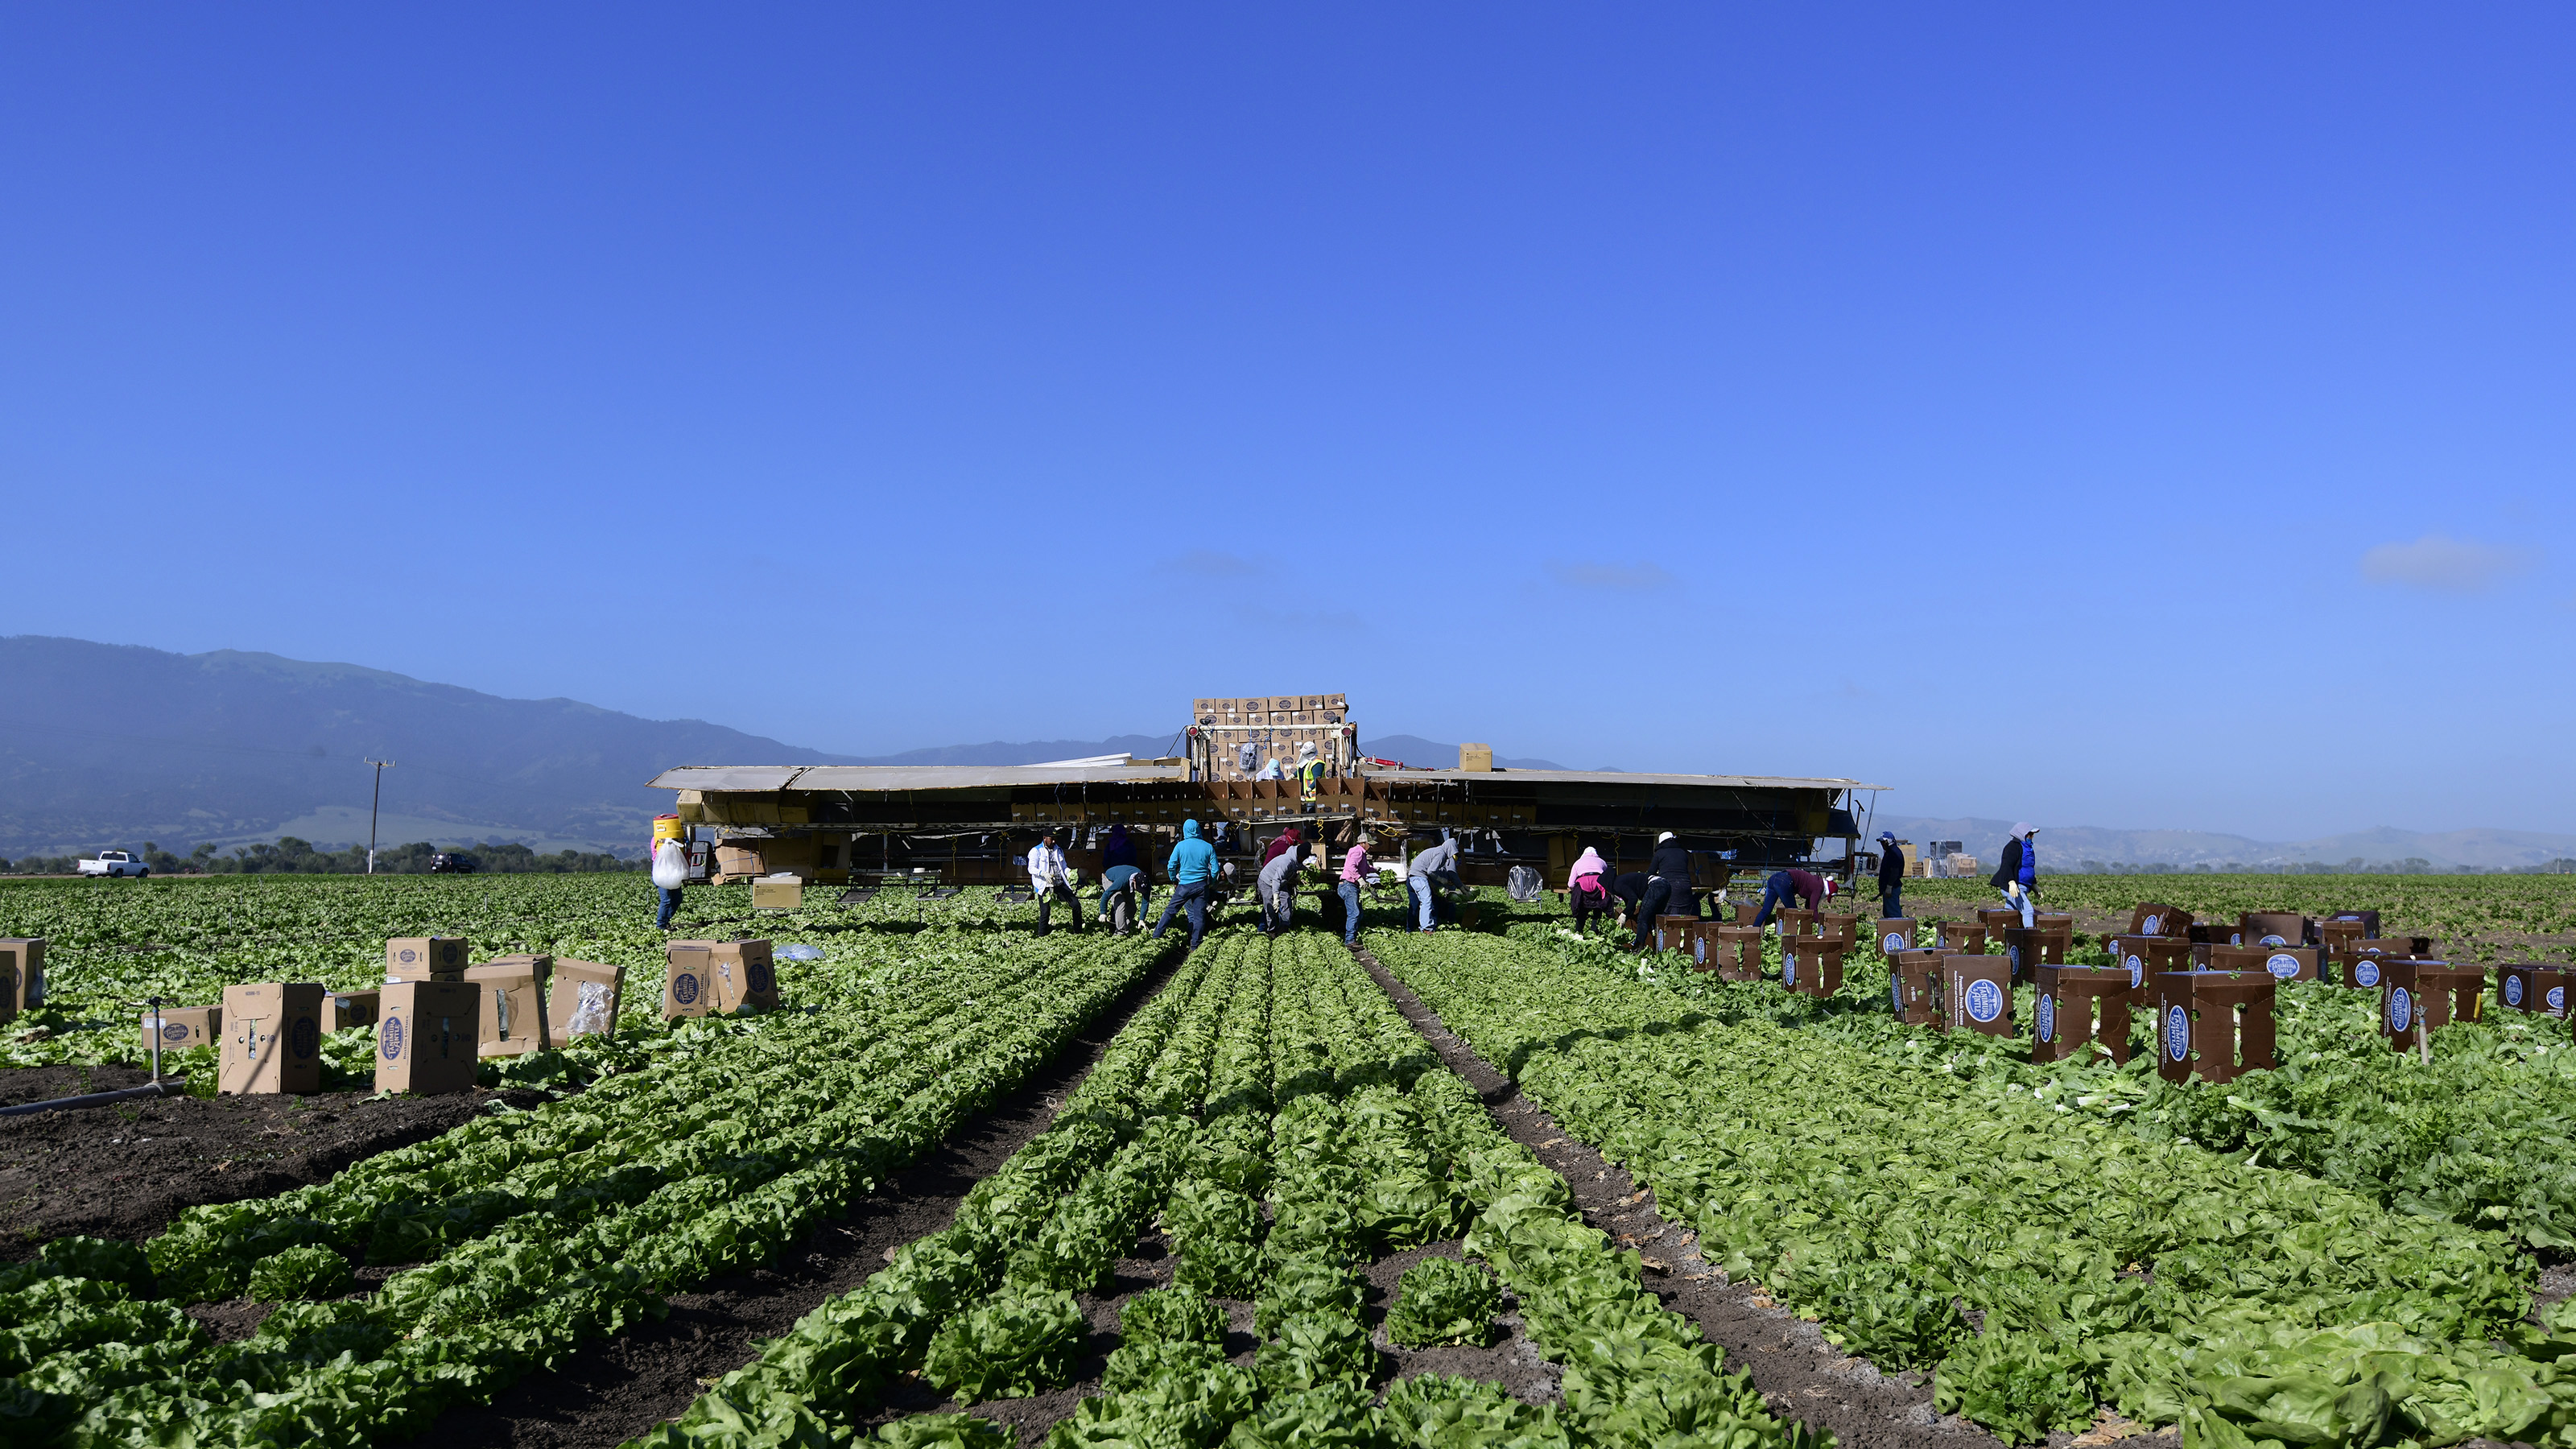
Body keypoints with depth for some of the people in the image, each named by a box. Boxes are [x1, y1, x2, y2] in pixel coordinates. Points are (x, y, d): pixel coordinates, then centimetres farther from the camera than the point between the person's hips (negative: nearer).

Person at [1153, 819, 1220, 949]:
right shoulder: (1208, 847, 0)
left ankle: (1156, 936, 12)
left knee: (1170, 910, 10)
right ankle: (1195, 946, 5)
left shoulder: (1180, 846, -3)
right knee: (1199, 915, 5)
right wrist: (1211, 883, 15)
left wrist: (1174, 881, 13)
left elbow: (1171, 866, -2)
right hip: (1201, 886, 1)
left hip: (1184, 885, -1)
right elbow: (1215, 869, -1)